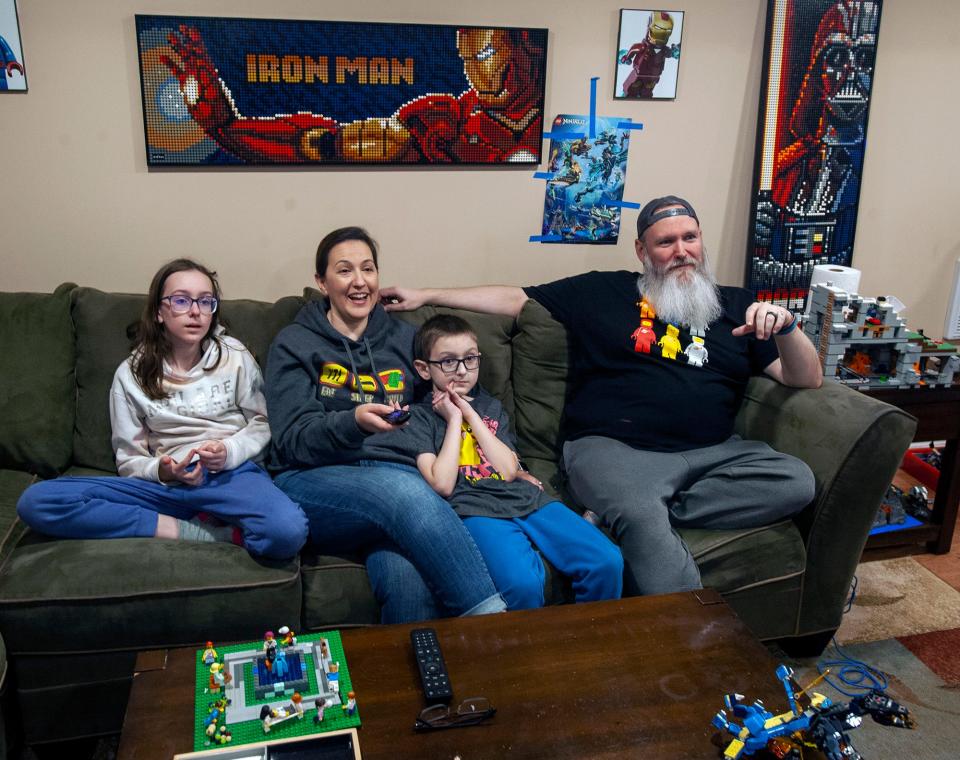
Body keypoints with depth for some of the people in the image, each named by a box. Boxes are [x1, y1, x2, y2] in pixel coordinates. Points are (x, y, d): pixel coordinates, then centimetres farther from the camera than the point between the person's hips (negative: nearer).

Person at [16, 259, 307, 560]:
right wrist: (162, 471, -13)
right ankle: (206, 533, -22)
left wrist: (229, 452, -10)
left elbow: (262, 425, 11)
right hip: (168, 481, 3)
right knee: (35, 501, -22)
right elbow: (129, 460, 10)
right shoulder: (131, 374, 7)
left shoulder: (235, 356, 5)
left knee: (288, 531, -39)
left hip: (232, 472, -2)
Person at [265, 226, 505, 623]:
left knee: (410, 579, -35)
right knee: (404, 489, -38)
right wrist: (355, 421, -23)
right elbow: (293, 440, -1)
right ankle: (490, 617, -37)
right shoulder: (294, 344, 10)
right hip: (314, 483, -2)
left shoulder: (404, 338, 20)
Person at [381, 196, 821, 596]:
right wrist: (426, 296, 13)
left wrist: (785, 327, -6)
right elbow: (514, 299, 18)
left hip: (713, 452, 5)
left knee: (796, 481, -24)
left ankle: (618, 515, -22)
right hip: (613, 447, -4)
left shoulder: (735, 306, 19)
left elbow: (807, 379, 15)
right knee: (643, 520, -36)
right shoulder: (601, 292, 14)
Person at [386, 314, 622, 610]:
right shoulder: (420, 417, 9)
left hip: (524, 498, 5)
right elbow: (442, 484, -7)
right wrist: (454, 420, 0)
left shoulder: (490, 406, 23)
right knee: (523, 583, -35)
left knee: (608, 561, -15)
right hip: (475, 509, -5)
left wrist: (470, 415, 5)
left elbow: (508, 470, 6)